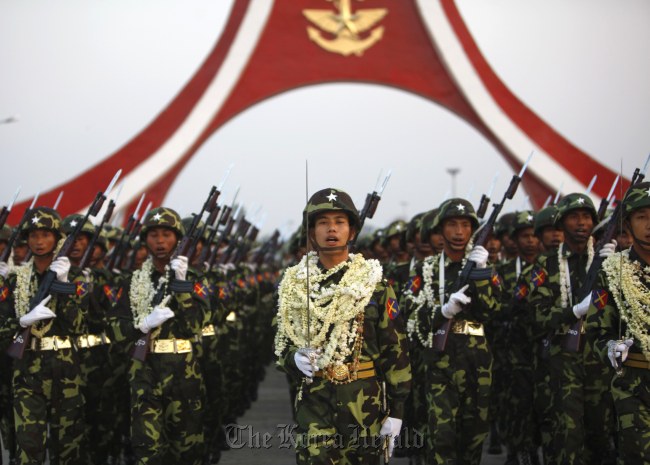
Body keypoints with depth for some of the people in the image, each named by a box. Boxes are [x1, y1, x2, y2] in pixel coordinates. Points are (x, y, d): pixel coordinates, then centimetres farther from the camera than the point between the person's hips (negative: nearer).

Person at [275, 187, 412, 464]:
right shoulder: (293, 285, 5)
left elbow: (394, 350, -2)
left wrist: (396, 409, -5)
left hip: (365, 401, 0)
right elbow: (281, 344, 12)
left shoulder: (375, 284, -1)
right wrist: (295, 358, -11)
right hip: (314, 402, 1)